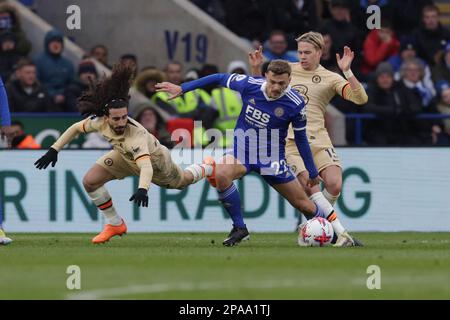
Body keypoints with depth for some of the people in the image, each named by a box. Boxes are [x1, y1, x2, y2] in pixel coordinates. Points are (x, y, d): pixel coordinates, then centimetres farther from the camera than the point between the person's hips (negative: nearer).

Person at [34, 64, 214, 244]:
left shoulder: (136, 135, -48)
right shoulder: (99, 121, -32)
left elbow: (146, 167, -61)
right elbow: (76, 128, -12)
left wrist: (143, 189, -78)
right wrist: (54, 150, -16)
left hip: (154, 158, -4)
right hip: (125, 155, 4)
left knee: (183, 181, 23)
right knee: (90, 182, -13)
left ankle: (209, 169, 58)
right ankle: (115, 225, 9)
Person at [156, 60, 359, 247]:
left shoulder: (295, 104, -16)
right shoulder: (250, 85, -15)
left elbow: (300, 138, -1)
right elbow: (219, 79, 2)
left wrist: (312, 172, 7)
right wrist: (181, 88, 5)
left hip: (272, 159, -1)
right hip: (242, 152, 1)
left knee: (303, 204, 2)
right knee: (220, 174, -32)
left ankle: (342, 234, 26)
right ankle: (239, 228, -15)